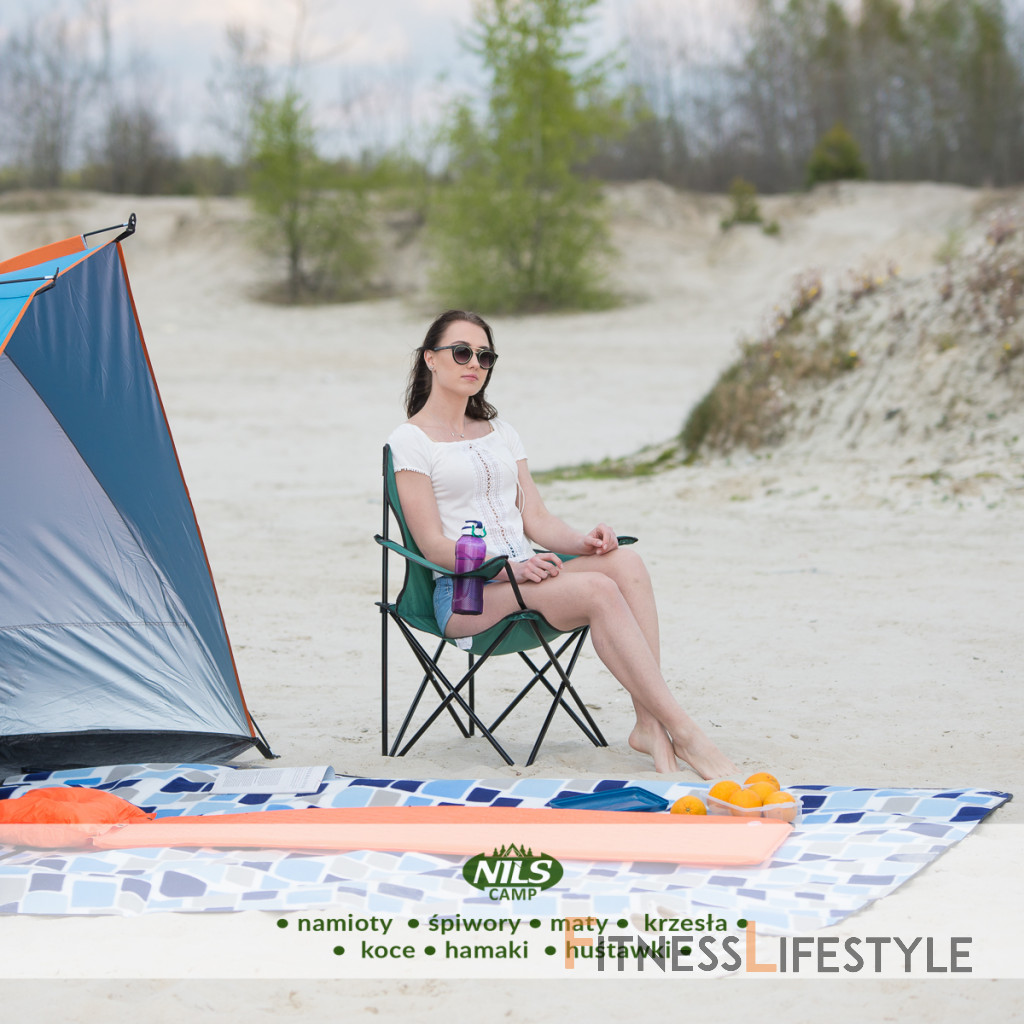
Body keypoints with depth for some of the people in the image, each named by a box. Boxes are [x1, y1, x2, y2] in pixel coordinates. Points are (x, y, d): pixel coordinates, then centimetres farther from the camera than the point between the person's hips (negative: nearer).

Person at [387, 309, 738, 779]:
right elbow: (433, 543, -8)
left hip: (524, 573, 6)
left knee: (625, 562, -25)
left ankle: (649, 724, -34)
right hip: (465, 592, -6)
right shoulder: (411, 440, 2)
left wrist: (582, 543, -8)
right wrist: (507, 567, -23)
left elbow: (537, 520, 14)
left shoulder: (501, 433, 22)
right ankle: (684, 732, -32)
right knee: (599, 590, -31)